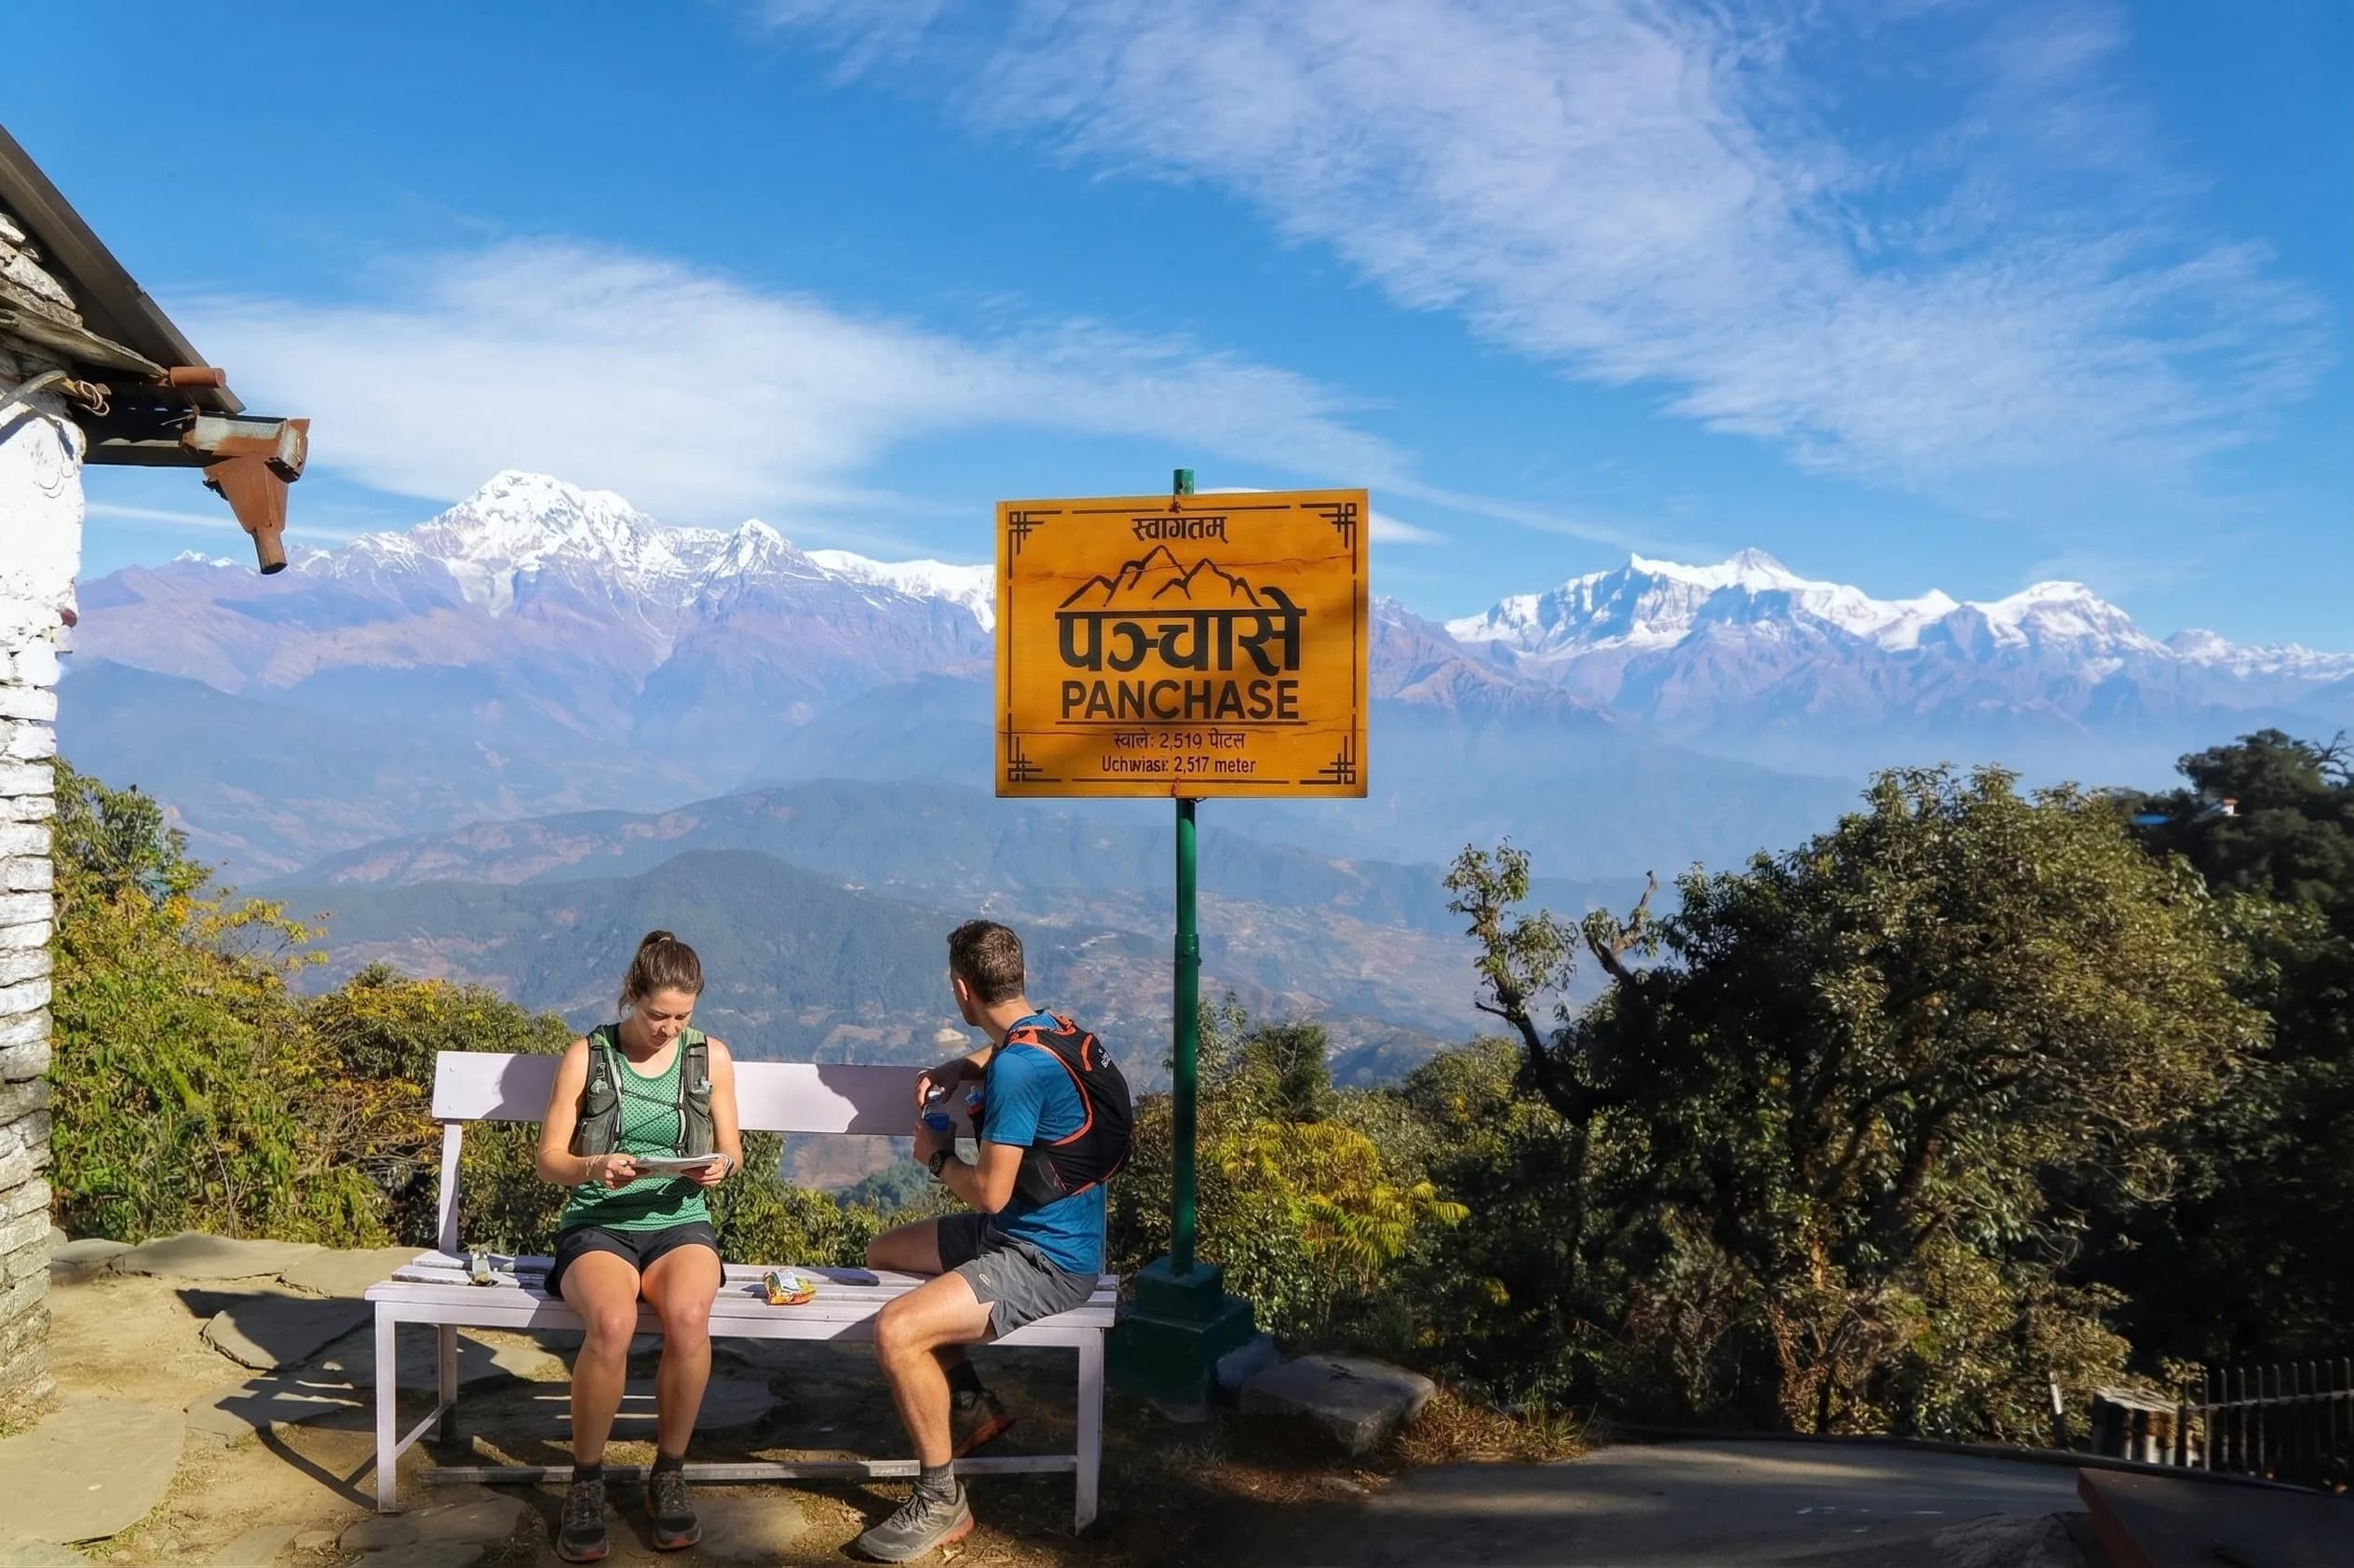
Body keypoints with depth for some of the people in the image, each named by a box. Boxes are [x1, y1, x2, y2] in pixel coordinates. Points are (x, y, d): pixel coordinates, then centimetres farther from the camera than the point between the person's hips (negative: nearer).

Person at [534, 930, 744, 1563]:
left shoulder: (712, 1056, 7)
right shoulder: (587, 1055, 1)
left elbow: (731, 1151, 14)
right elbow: (549, 1159, 2)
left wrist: (721, 1165, -11)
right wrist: (593, 1168, -20)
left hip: (680, 1222, 1)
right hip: (598, 1225, -1)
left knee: (689, 1316, -34)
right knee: (611, 1323, -36)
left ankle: (669, 1475, -11)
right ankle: (586, 1482, -11)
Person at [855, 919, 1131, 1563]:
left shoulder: (1019, 1067, -25)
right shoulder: (1050, 1026, 3)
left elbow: (989, 1192, -23)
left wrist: (937, 1156, -4)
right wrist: (956, 1070, 11)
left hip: (1047, 1261, -11)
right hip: (1018, 1230, 11)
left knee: (895, 1331, -25)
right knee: (883, 1254, 20)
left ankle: (942, 1503, -7)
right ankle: (971, 1404, 25)